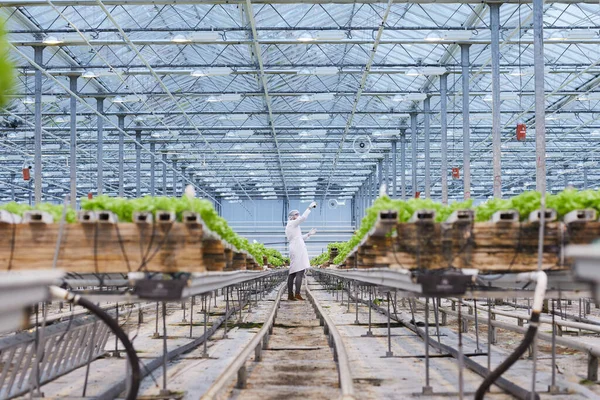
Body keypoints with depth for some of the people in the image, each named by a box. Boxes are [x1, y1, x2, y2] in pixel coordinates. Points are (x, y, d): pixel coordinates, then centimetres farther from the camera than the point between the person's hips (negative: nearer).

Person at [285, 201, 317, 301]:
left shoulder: (288, 227, 25)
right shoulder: (292, 223, -1)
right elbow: (303, 217, -15)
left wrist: (309, 234, 22)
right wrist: (309, 207, -6)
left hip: (294, 250, 10)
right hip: (298, 249, -10)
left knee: (292, 273, 4)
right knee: (300, 272, -14)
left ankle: (290, 295, 1)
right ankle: (297, 294, -21)